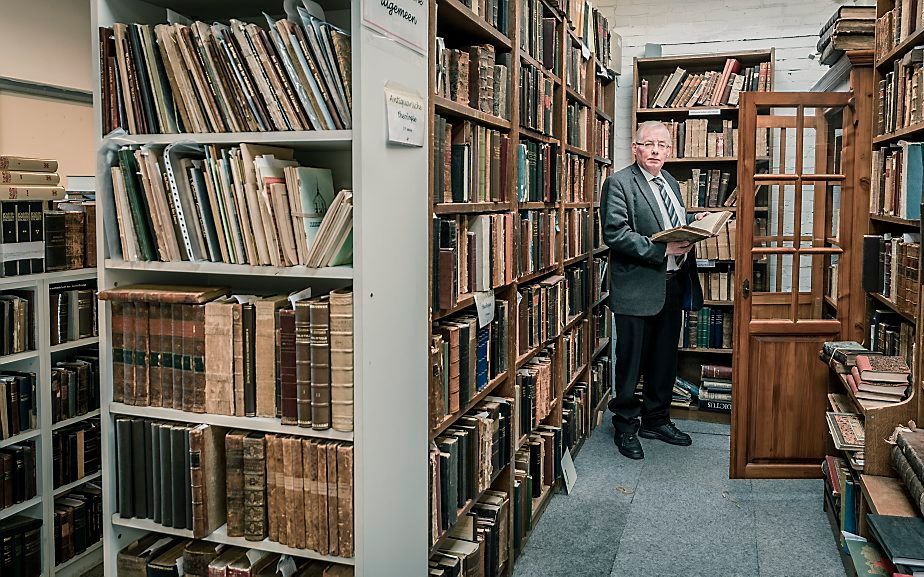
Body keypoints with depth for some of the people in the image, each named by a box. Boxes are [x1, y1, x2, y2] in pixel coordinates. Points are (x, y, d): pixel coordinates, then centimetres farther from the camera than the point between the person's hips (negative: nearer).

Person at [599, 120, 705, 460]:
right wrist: (662, 249, -23)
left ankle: (657, 420, 33)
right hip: (639, 289, -7)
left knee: (665, 360, 17)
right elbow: (615, 233, -19)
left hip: (673, 285, 7)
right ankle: (626, 426, 20)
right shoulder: (619, 183, -8)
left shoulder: (671, 183, 16)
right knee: (631, 363, 4)